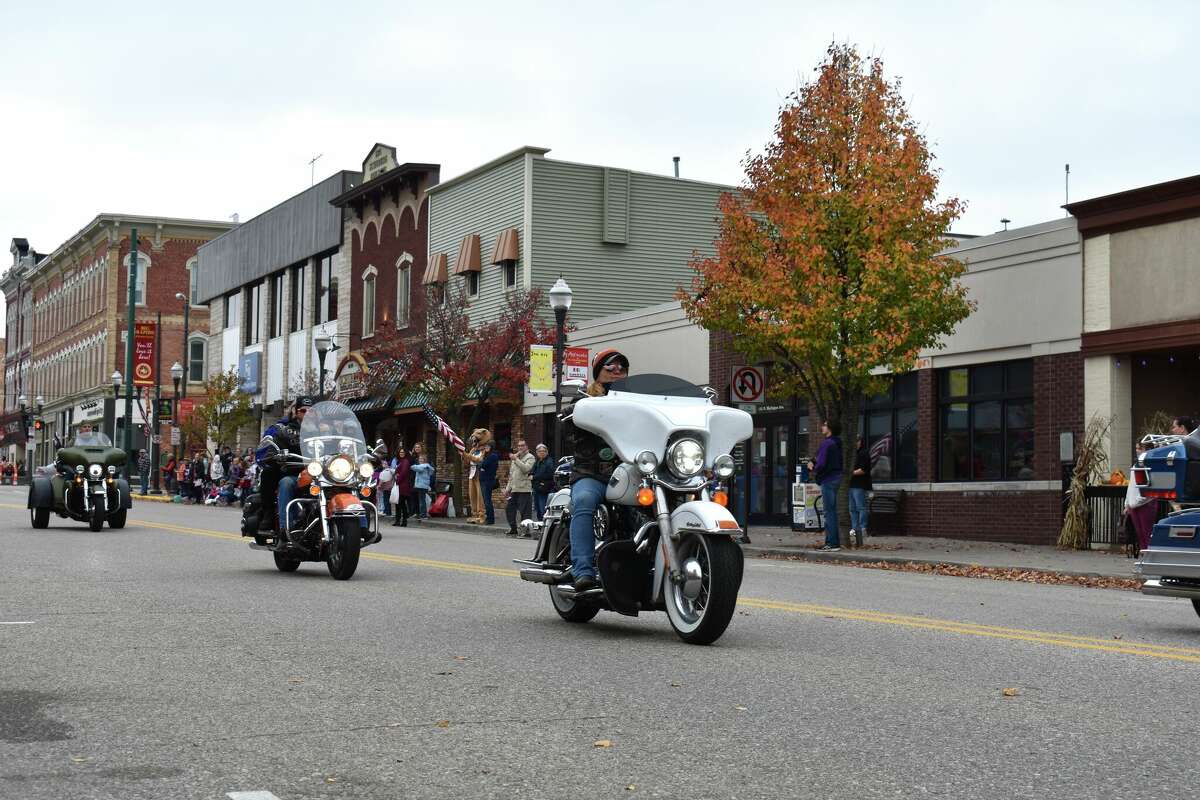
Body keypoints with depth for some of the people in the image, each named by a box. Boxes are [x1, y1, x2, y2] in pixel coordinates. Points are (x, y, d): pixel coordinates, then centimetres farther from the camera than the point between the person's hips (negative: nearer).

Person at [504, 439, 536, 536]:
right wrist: (508, 488, 21)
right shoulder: (515, 457, 23)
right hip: (514, 489, 8)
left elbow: (526, 468, -21)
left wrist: (516, 459, -18)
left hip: (524, 489, -8)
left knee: (524, 512, -8)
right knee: (509, 508, 9)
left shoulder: (530, 457, -2)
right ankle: (513, 528, 19)